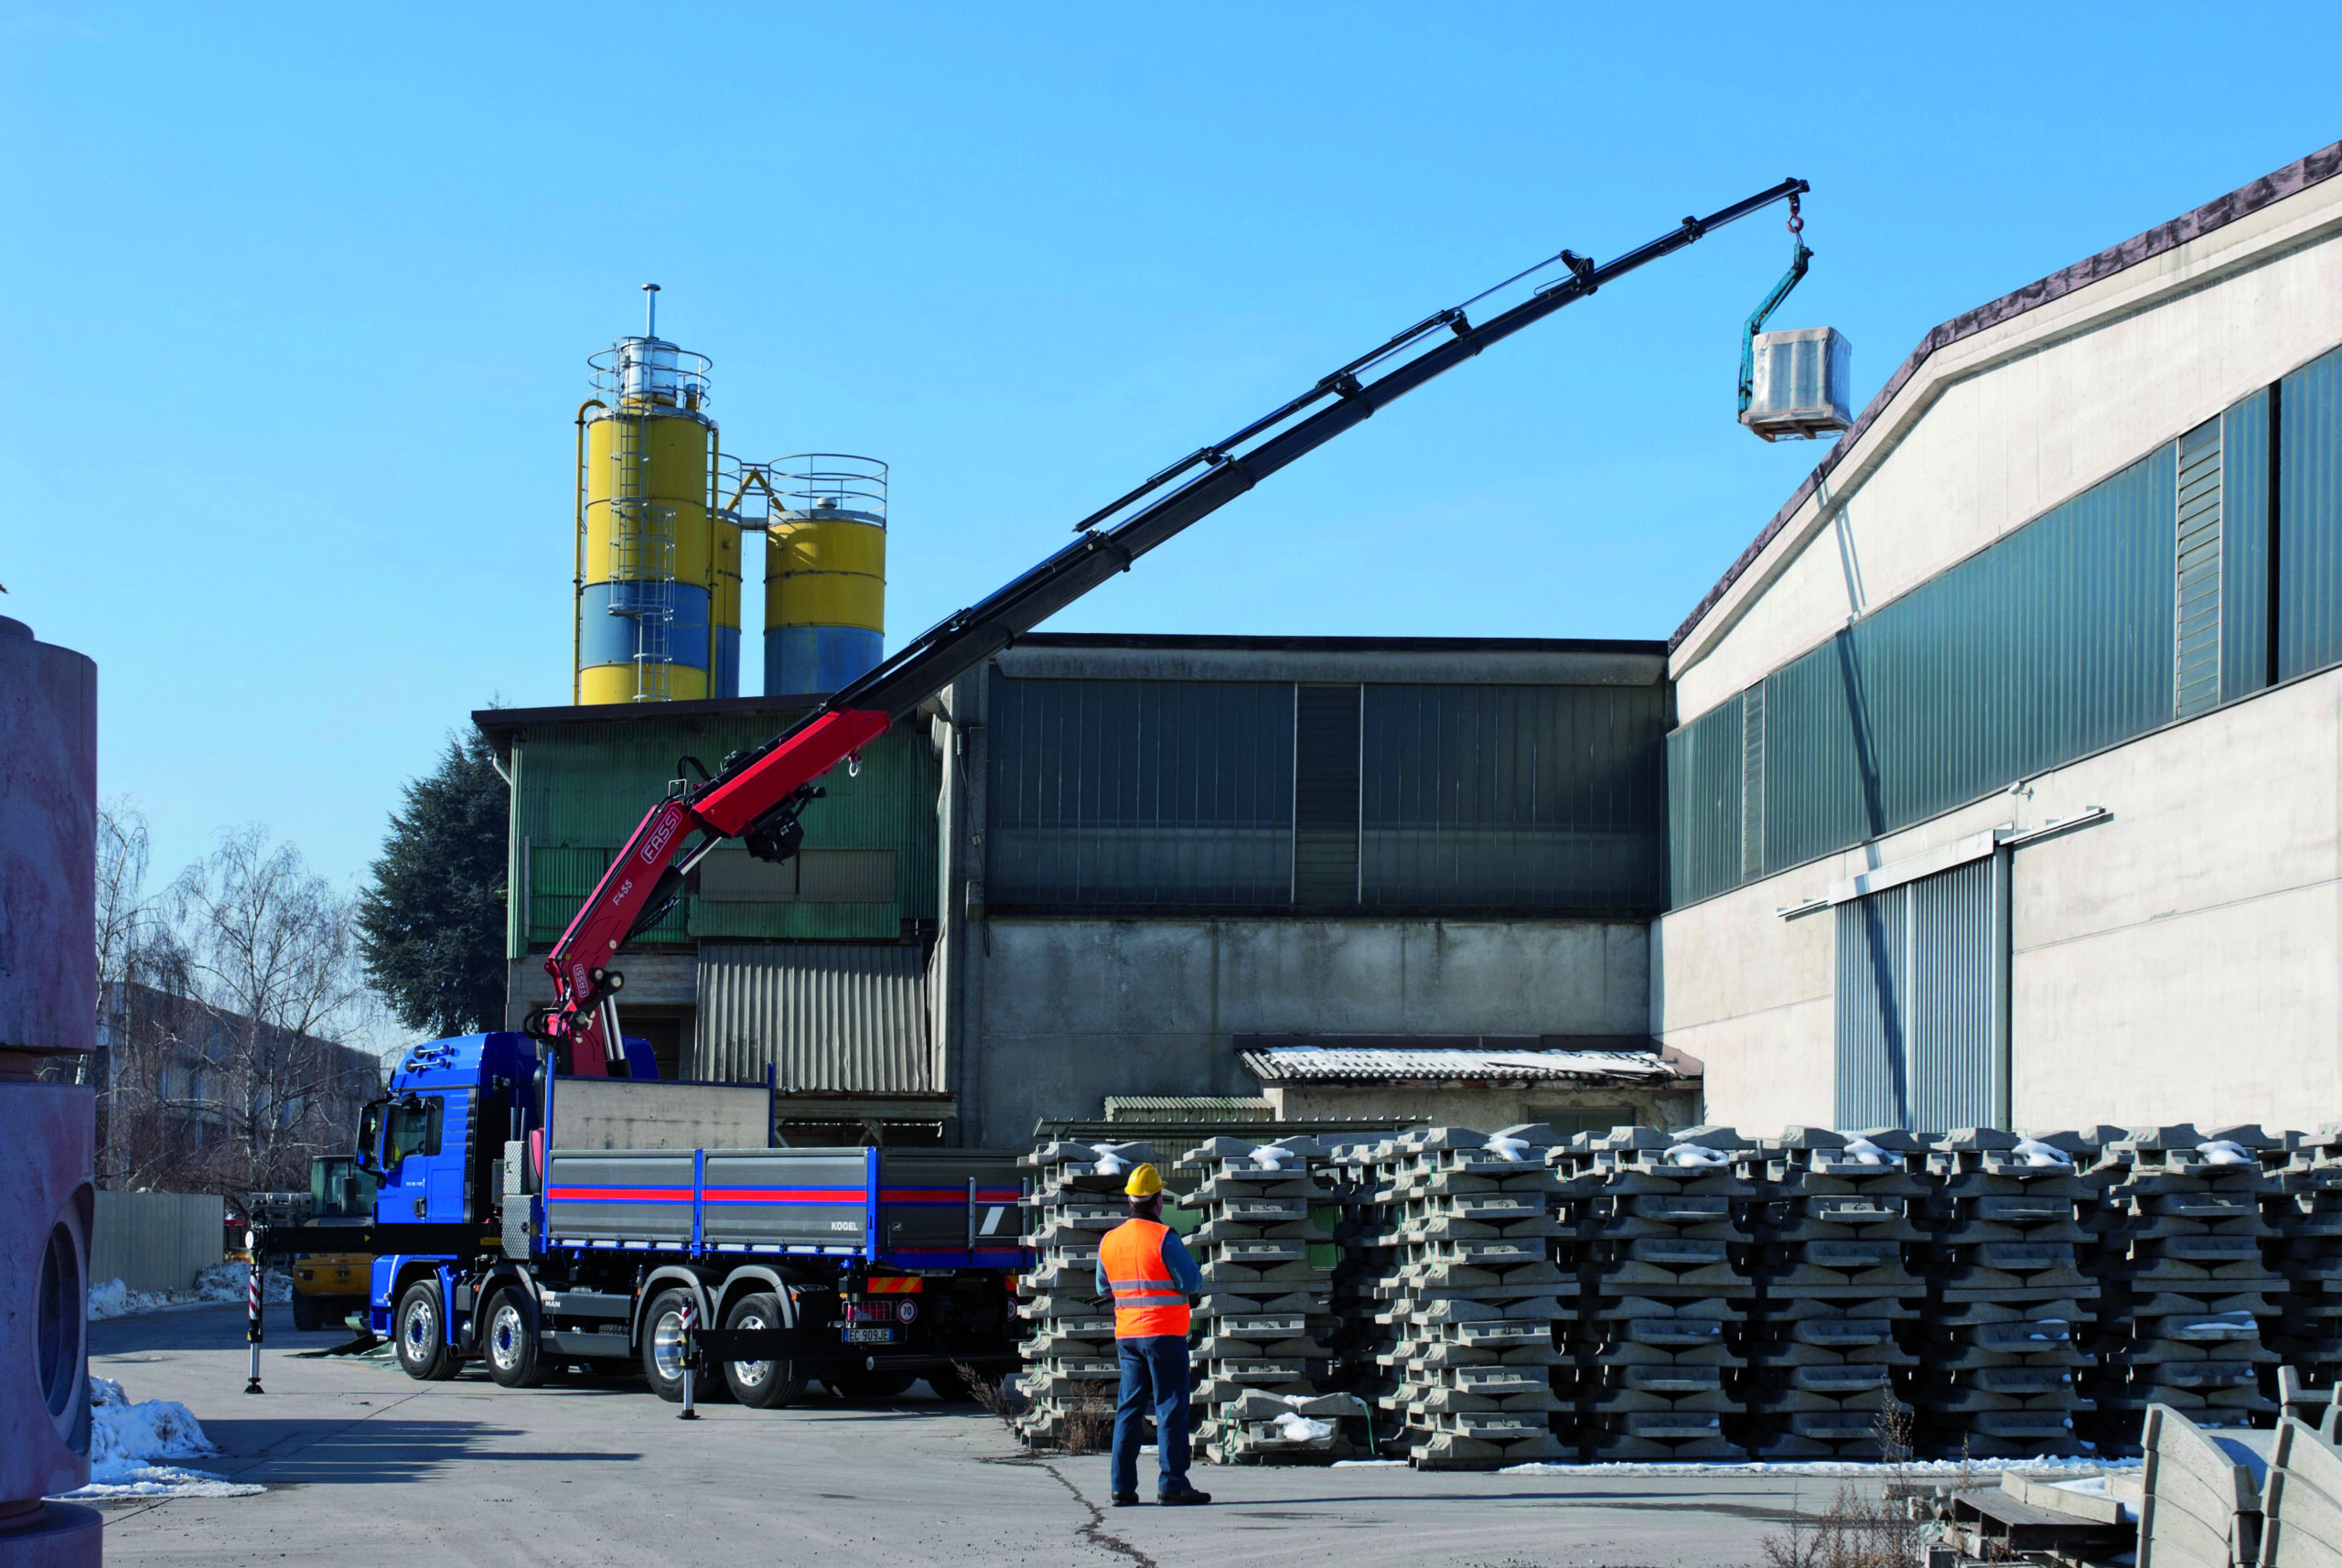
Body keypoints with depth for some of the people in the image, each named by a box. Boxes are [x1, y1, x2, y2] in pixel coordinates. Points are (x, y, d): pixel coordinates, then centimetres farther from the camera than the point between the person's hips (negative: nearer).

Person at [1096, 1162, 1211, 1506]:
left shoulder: (1109, 1241, 7)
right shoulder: (1164, 1238, -13)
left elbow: (1103, 1288, 18)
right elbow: (1192, 1283, -12)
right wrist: (1199, 1280, 9)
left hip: (1126, 1335, 6)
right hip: (1164, 1335, -6)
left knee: (1129, 1410, 9)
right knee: (1171, 1408, -3)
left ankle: (1123, 1487, 6)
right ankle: (1172, 1485, -6)